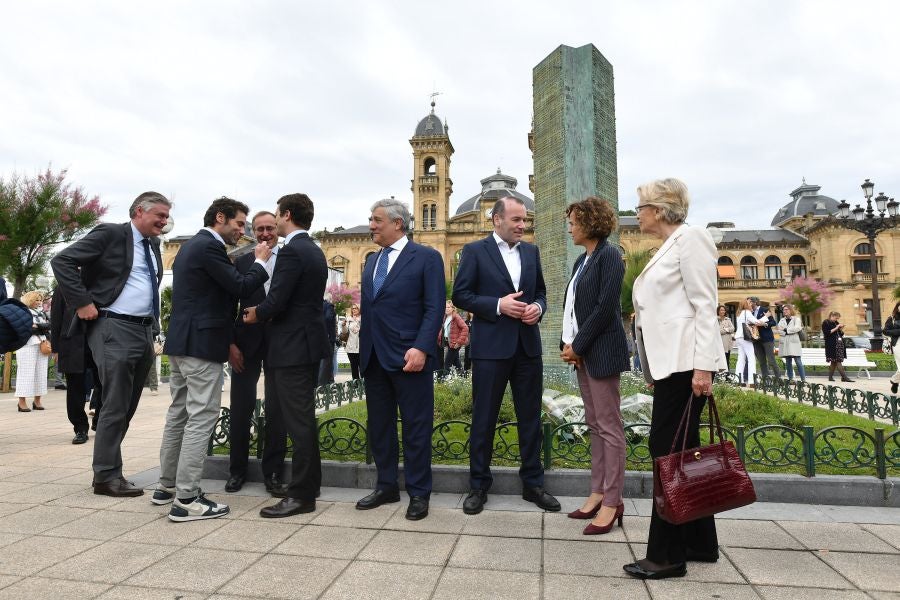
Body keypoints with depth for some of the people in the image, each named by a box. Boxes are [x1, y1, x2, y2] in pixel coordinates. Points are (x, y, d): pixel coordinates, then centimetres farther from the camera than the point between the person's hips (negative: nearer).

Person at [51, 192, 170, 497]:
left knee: (128, 406, 11)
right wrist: (82, 302, -15)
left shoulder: (153, 244, 15)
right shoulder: (110, 234, -6)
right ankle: (107, 476, 5)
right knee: (115, 406, -5)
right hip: (115, 329, -7)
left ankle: (108, 468, 23)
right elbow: (62, 261, -10)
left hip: (145, 331, 7)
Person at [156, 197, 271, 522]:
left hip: (181, 340, 11)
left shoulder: (191, 245, 18)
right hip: (201, 344, -11)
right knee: (201, 417, -7)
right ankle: (186, 499, -3)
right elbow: (240, 286, -16)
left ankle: (167, 485, 27)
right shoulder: (210, 246, -13)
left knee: (179, 412, 16)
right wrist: (260, 261, -1)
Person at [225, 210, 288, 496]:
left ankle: (272, 473, 16)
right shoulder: (241, 262, 8)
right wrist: (231, 343, -2)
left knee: (277, 409, 5)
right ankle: (237, 469, 25)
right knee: (241, 408, 8)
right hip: (246, 342, 2)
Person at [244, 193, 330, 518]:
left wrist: (256, 314, 0)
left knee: (297, 421, -3)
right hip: (308, 343, 10)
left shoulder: (291, 251, -15)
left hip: (292, 346, -10)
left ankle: (301, 495, 5)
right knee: (303, 419, 17)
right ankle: (309, 483, 28)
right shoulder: (315, 251, 15)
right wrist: (264, 311, 12)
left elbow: (276, 301, -20)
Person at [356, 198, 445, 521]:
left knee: (416, 427, 3)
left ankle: (418, 494, 17)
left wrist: (421, 348, -21)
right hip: (374, 358, 7)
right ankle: (386, 486, 29)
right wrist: (364, 348, 8)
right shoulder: (372, 260, 17)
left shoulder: (426, 257, -4)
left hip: (408, 357, -7)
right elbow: (368, 309, 17)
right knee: (379, 425, 14)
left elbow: (435, 308, -11)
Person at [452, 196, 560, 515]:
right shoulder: (475, 251, -2)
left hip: (528, 345, 5)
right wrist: (498, 305, -17)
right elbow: (460, 295, -6)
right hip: (491, 347, -4)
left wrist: (537, 306, -5)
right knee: (484, 419, 5)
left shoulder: (531, 251, 12)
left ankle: (532, 482, 25)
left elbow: (540, 291, 17)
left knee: (531, 417, 11)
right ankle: (479, 485, 20)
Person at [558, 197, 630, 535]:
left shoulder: (609, 256, -9)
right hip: (582, 352, 9)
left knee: (609, 427, -2)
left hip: (601, 351, -9)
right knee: (595, 425, 12)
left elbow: (606, 307, -17)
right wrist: (567, 344, 1)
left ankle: (612, 501, 7)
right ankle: (598, 493, 22)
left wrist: (578, 346, -14)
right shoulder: (582, 260, 16)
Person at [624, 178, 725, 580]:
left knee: (668, 450, -6)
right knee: (682, 450, 13)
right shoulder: (665, 248, 20)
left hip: (686, 361, -9)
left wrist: (703, 366, -21)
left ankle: (668, 555, 4)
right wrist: (654, 369, 20)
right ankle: (700, 543, 24)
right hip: (669, 362, 10)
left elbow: (705, 304, -15)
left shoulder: (690, 238, -7)